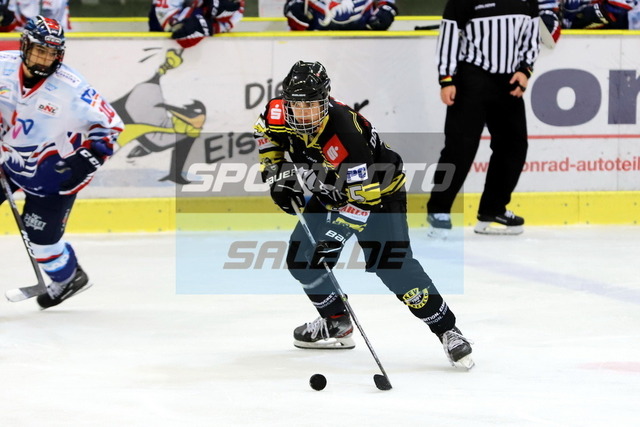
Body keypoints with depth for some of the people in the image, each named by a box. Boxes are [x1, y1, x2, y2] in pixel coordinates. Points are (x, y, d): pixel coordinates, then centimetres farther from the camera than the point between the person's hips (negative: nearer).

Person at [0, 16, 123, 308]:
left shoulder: (71, 88, -26)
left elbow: (109, 123, -17)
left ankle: (68, 278, 23)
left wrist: (90, 156, -27)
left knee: (41, 234, -5)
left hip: (55, 169, -4)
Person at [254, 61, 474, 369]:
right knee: (301, 257, 2)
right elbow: (265, 132, 8)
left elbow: (365, 198, -37)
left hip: (379, 190, -8)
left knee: (392, 266, -21)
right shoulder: (280, 113, -18)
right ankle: (337, 324, 21)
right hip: (331, 192, 8)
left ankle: (447, 332, -14)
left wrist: (337, 235, -41)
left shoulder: (344, 136, -38)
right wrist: (275, 174, -2)